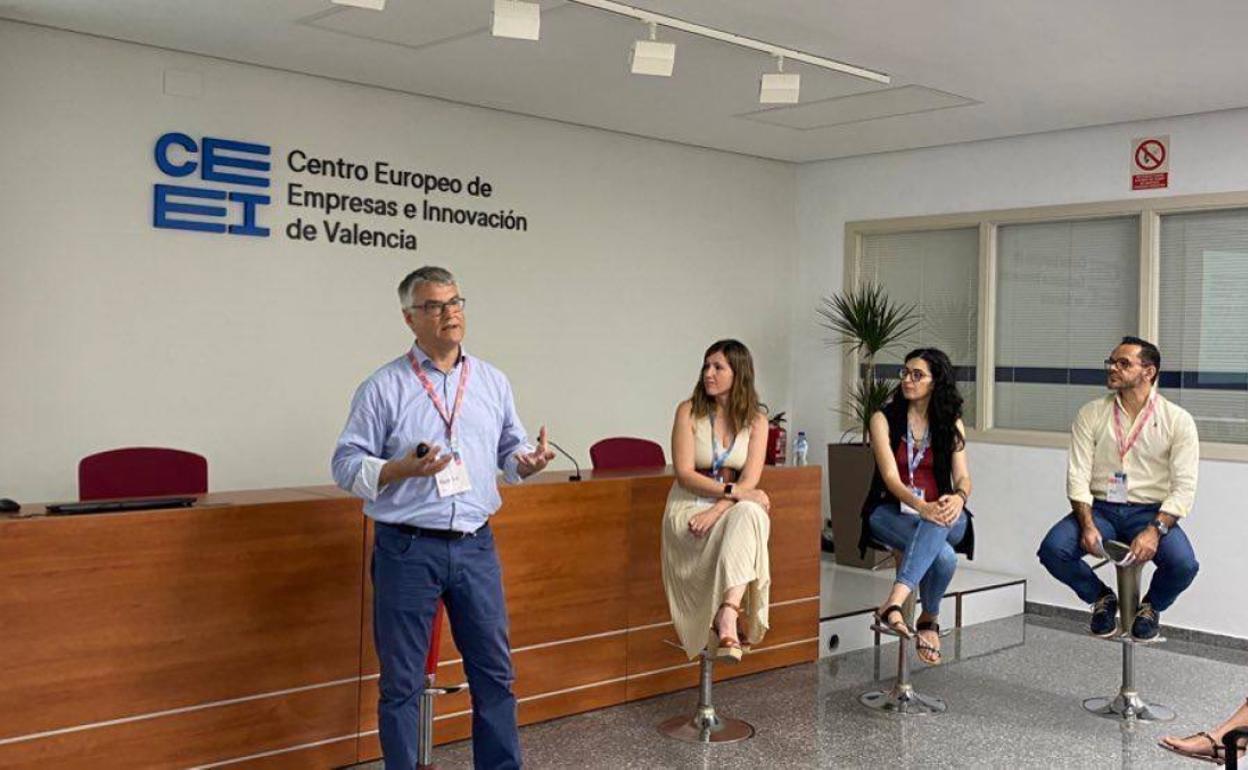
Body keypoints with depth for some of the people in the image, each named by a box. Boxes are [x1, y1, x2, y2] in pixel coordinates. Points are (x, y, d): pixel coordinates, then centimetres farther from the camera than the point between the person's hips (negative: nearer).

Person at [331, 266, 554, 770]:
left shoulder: (493, 382, 9)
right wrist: (402, 469, -21)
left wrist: (527, 462, -7)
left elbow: (510, 450, 16)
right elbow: (346, 465, -5)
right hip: (407, 548, -3)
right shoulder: (383, 387, -4)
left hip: (475, 545, 4)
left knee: (494, 671, 11)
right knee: (402, 682, 6)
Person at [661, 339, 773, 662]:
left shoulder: (756, 419, 4)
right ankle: (730, 623, -23)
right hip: (690, 505, -2)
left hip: (735, 506, 2)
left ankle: (726, 620, -42)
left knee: (749, 514, -35)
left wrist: (717, 511, -24)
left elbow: (750, 480, -8)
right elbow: (685, 474, -11)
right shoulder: (689, 411, -2)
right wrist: (732, 491, -23)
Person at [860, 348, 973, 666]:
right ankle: (930, 620, -19)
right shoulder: (884, 419, 0)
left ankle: (893, 604, -49)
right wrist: (921, 506, -32)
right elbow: (890, 477, -13)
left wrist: (958, 497, -26)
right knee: (943, 555, -36)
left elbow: (963, 477, 0)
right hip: (892, 512, -2)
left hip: (937, 513, 2)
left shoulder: (951, 424, 9)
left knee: (937, 528, -40)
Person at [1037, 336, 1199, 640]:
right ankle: (1102, 599, 8)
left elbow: (1184, 486, -7)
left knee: (1184, 564, -30)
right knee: (1052, 549, -26)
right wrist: (1087, 525, -18)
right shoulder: (1091, 415, 4)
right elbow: (1078, 477, -2)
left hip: (1151, 512, -1)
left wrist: (1155, 531, -22)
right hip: (1100, 509, 2)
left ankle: (1151, 606, 9)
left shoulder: (1177, 420, -1)